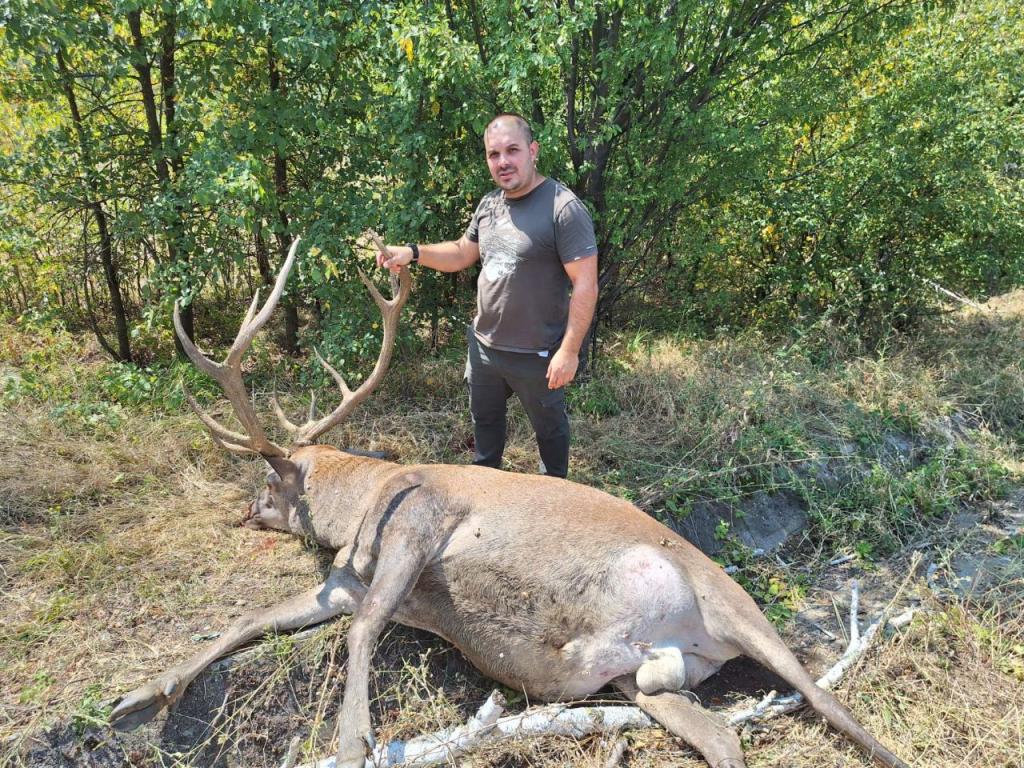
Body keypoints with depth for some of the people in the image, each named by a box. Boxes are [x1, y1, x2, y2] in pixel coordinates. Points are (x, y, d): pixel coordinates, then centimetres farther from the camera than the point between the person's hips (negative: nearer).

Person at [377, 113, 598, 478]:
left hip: (536, 355, -7)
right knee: (485, 418, 26)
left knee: (549, 426, 16)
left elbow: (585, 285, -22)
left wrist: (569, 351, -23)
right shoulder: (489, 204, 3)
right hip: (484, 346, 7)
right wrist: (413, 252, -1)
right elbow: (462, 253, 15)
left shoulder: (564, 208, -20)